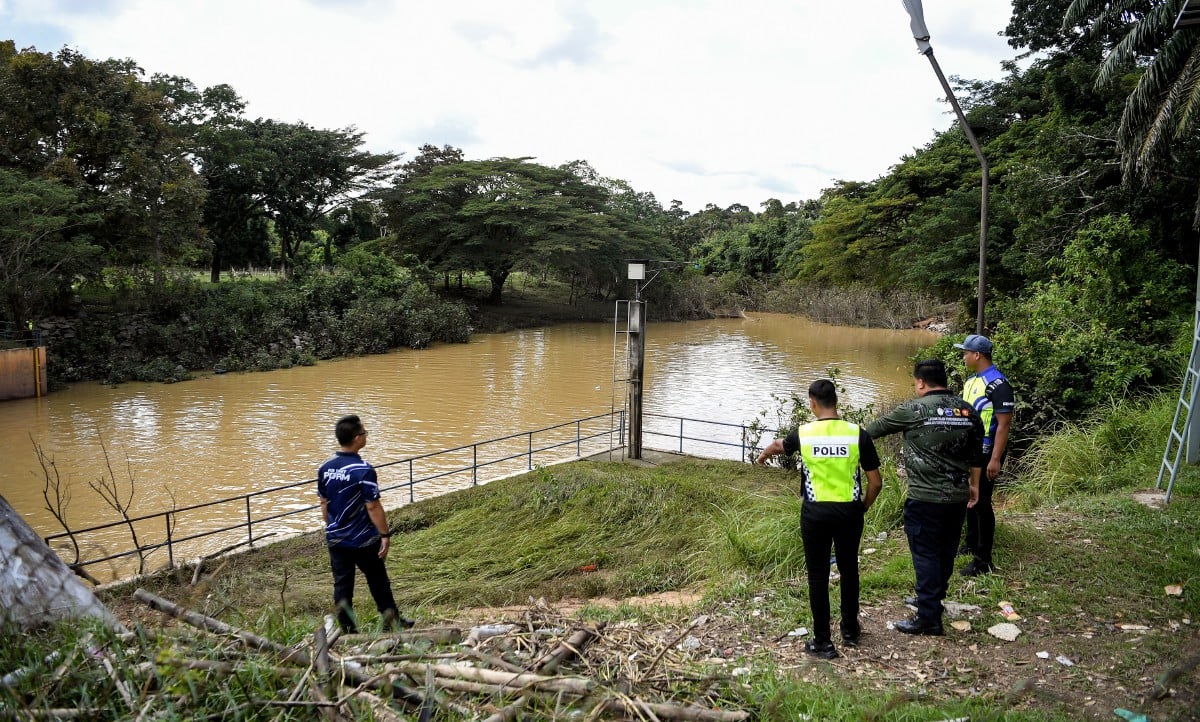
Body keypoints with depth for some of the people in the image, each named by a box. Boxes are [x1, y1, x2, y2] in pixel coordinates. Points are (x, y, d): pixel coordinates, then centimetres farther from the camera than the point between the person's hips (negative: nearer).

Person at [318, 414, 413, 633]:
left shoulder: (325, 468, -2)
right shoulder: (363, 470, -21)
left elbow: (324, 503, 8)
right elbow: (373, 507, -19)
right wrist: (385, 535, -11)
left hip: (336, 539, 5)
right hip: (364, 540, -5)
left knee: (342, 585, 11)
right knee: (378, 582, 13)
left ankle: (347, 630, 18)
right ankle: (391, 620, 27)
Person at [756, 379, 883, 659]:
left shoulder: (803, 434, -6)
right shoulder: (857, 434, -7)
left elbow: (778, 445, 18)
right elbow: (876, 482, -4)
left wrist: (763, 456, 41)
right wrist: (863, 507, 15)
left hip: (815, 513, -1)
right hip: (849, 512, 1)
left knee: (818, 576, 8)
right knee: (849, 570, 20)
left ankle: (823, 642, 14)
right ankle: (850, 630, 34)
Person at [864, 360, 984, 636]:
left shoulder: (914, 409, -11)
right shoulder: (968, 411, 5)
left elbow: (879, 427, 3)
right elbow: (976, 455, 13)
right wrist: (974, 485, 26)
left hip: (925, 497, -6)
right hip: (958, 496, 6)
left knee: (925, 554, 1)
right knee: (946, 552, 18)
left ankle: (929, 617, 5)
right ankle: (931, 599, 35)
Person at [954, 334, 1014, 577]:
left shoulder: (997, 384, -18)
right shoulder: (972, 380, 11)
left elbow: (1004, 424, -20)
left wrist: (996, 459, -23)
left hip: (985, 455, -9)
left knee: (981, 503, -4)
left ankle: (983, 560, 4)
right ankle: (971, 544, 34)